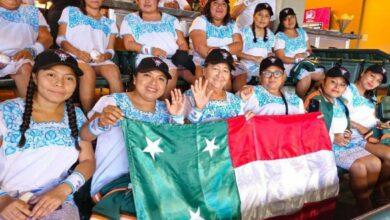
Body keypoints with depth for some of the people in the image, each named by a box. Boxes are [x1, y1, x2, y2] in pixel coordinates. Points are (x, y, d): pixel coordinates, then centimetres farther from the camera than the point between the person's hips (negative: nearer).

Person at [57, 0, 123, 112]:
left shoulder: (110, 23, 21)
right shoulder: (70, 12, 17)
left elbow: (110, 50, 13)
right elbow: (60, 39, 7)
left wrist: (105, 56, -12)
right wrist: (77, 52, -13)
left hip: (100, 60, 2)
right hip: (75, 58, -1)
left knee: (114, 71, -31)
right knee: (88, 72, -35)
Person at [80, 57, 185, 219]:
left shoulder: (165, 110, 13)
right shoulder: (112, 101, 4)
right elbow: (84, 135, -9)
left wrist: (177, 118, -5)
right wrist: (101, 122, -30)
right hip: (113, 182, -4)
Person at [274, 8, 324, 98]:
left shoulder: (302, 32, 13)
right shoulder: (280, 36, -6)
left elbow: (309, 50, 14)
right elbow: (281, 58, -13)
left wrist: (305, 54, -10)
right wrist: (297, 60, -20)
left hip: (305, 63, 6)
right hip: (289, 66, -6)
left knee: (322, 75, -15)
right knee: (306, 76, -33)